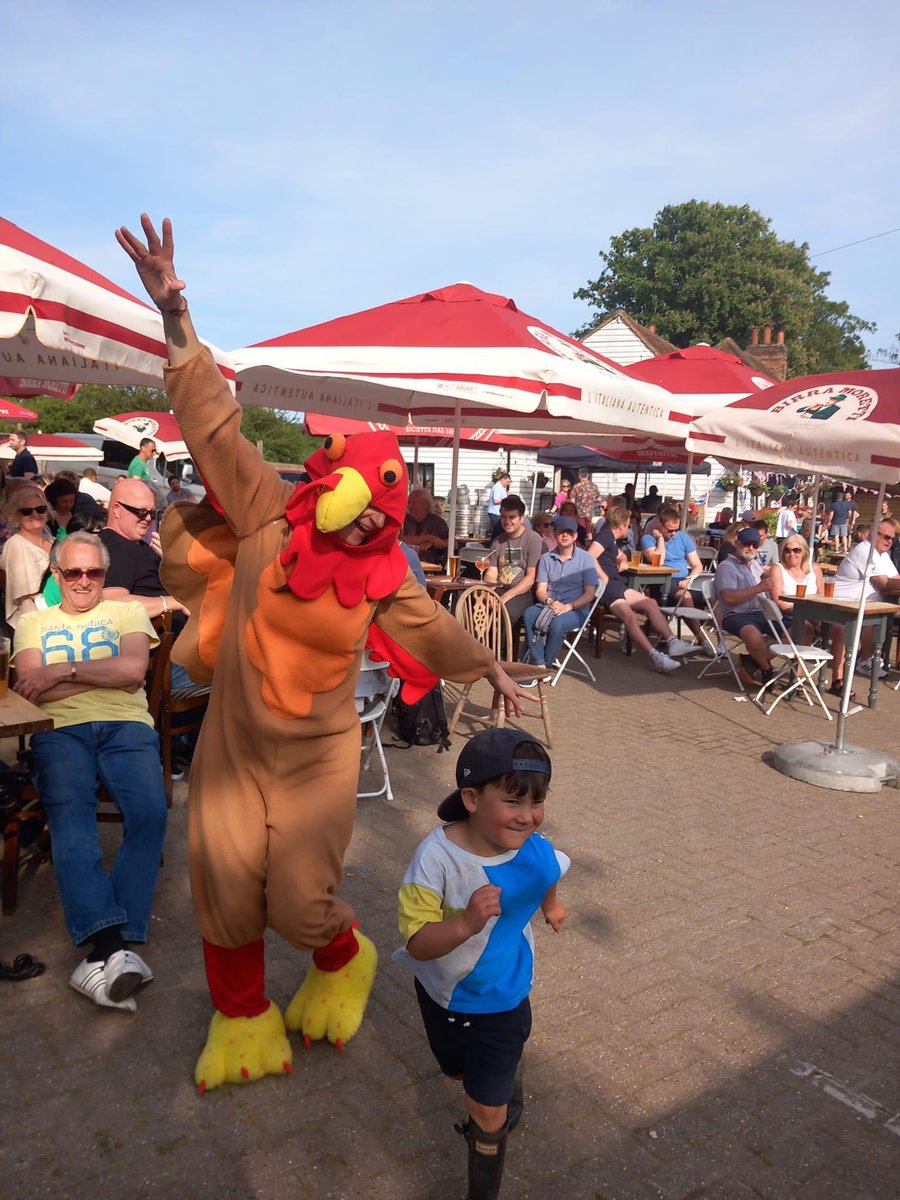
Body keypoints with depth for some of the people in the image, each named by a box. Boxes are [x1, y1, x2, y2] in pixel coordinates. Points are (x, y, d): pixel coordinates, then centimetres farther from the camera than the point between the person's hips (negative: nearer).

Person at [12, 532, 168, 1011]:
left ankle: (105, 950, -31)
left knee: (150, 812, -28)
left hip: (126, 725, 0)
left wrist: (63, 671, -1)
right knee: (70, 819, -29)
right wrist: (106, 674, 1)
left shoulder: (127, 612, 23)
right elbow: (31, 690, 5)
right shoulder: (33, 622, 24)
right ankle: (113, 945, -40)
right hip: (60, 730, 0)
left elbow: (133, 670, 3)